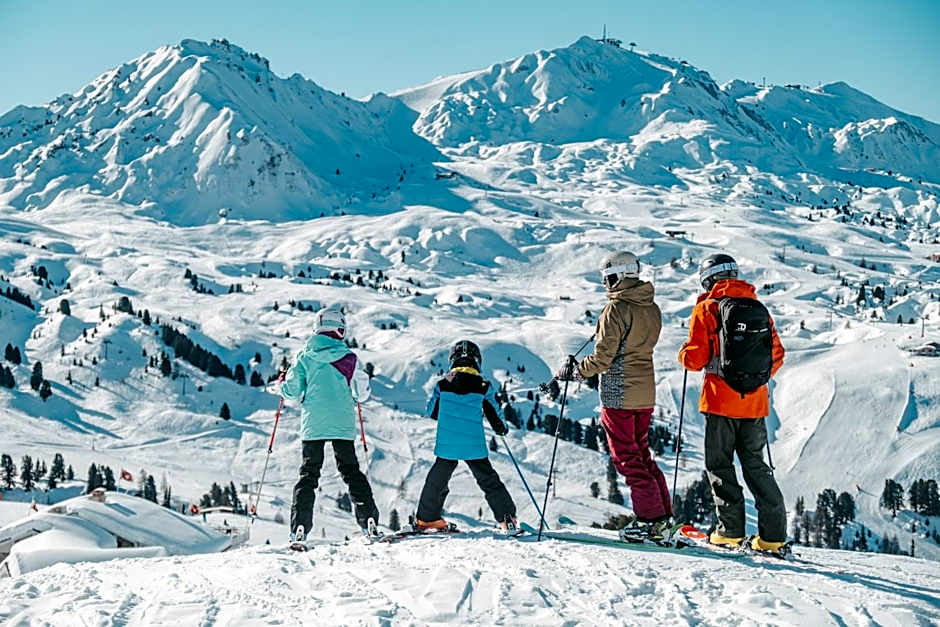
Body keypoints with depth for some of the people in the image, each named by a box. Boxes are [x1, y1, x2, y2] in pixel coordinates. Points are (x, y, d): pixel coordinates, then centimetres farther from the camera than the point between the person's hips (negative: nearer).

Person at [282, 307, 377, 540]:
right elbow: (362, 393, 5)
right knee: (351, 471, 10)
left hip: (312, 424, 0)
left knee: (309, 473, 6)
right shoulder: (349, 357, -2)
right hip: (343, 423, 0)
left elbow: (292, 392, 0)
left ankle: (299, 527, -5)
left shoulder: (304, 357, -1)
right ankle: (368, 518, 1)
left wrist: (282, 385, 23)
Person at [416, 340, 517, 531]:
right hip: (474, 447, -1)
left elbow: (431, 412, 11)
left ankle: (426, 518, 24)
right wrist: (503, 429, 22)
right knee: (489, 481, 10)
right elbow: (495, 418, 1)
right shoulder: (484, 387, -4)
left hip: (447, 445, 1)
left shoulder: (442, 385, 0)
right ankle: (507, 517, 8)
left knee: (438, 480, 17)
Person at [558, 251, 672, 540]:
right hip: (646, 393, 8)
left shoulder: (616, 309, -16)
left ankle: (650, 517, -1)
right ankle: (663, 513, 17)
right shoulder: (652, 308, 8)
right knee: (641, 452, 17)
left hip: (619, 395, -8)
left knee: (626, 457, 0)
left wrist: (575, 371, -4)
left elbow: (603, 357, -18)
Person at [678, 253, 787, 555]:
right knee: (756, 465, 12)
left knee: (719, 465, 7)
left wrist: (683, 354, 12)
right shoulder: (760, 309, 9)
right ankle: (773, 534, 7)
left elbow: (696, 358, -10)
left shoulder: (707, 308, -5)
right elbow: (777, 357, 10)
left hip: (721, 401, -4)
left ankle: (731, 529, 1)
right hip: (755, 403, 5)